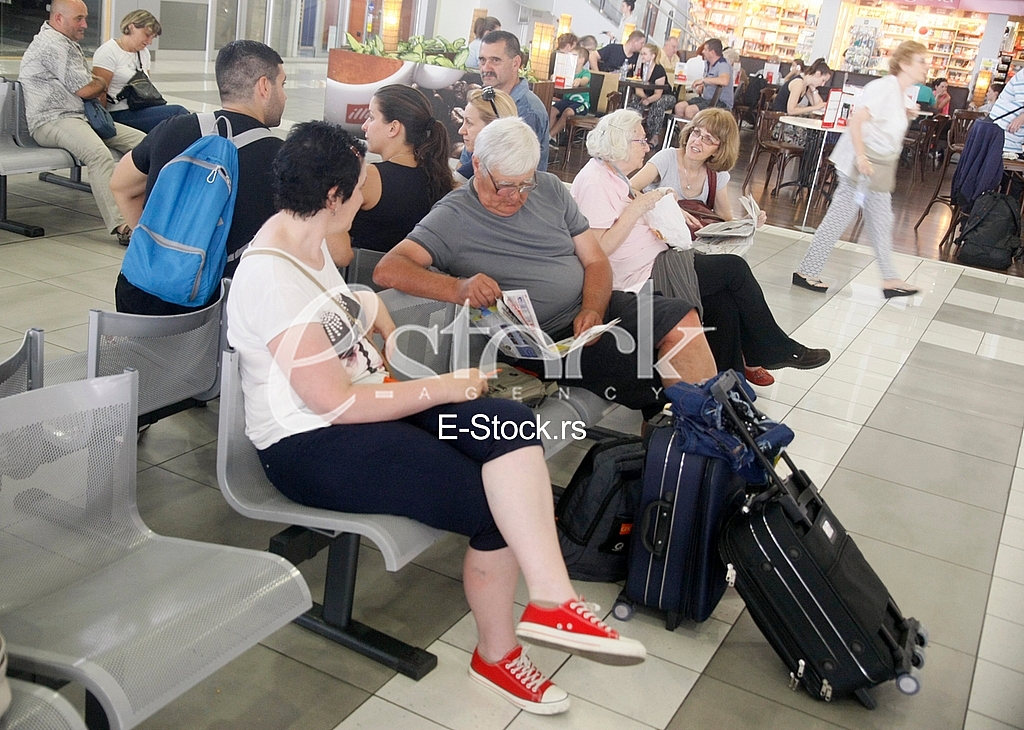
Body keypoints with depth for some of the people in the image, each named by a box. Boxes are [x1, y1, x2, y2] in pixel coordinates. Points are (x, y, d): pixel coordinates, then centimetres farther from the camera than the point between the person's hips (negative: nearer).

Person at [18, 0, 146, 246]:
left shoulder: (68, 43, 24)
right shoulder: (52, 45, -10)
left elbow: (91, 85, 25)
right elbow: (85, 89, -13)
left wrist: (95, 86, 1)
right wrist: (101, 84, 9)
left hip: (79, 116, 10)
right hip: (52, 121, -10)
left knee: (141, 140, -4)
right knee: (99, 153, -36)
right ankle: (121, 226, -44)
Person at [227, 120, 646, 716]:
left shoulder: (307, 238, 6)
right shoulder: (271, 278, -22)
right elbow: (336, 403, -22)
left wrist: (389, 335, 10)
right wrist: (440, 389, -14)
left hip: (369, 401, 8)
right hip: (312, 447, -8)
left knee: (513, 423, -18)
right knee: (497, 502, -15)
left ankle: (551, 600, -20)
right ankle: (497, 653, 5)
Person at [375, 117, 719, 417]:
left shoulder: (550, 188, 11)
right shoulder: (453, 217, -5)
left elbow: (595, 260, 12)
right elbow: (386, 271, -17)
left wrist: (593, 310, -11)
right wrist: (457, 288, -35)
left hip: (592, 309, 6)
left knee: (682, 319, -16)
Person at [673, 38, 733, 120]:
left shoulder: (723, 65, -17)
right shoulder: (707, 63, 11)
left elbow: (724, 81, -40)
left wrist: (703, 80, -30)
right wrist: (701, 86, 7)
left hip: (721, 103, -9)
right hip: (706, 99, 9)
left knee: (690, 110, -28)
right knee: (679, 107, -7)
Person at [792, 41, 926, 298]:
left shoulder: (899, 92, 13)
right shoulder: (884, 87, -16)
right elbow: (855, 121, -25)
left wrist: (906, 116, 6)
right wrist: (861, 156, -30)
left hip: (879, 167, 10)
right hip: (864, 163, -10)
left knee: (882, 221, 13)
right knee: (839, 217, -5)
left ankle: (890, 279, 21)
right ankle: (805, 272, 3)